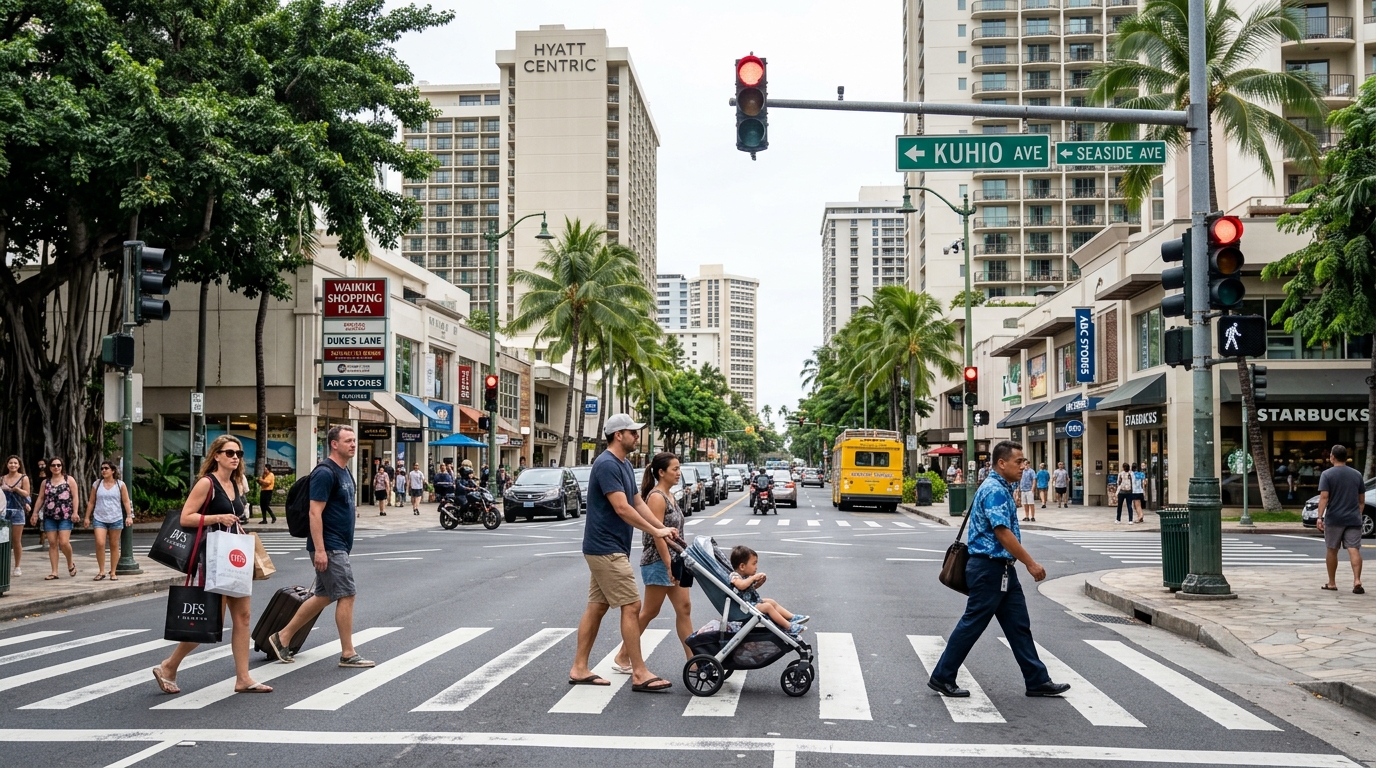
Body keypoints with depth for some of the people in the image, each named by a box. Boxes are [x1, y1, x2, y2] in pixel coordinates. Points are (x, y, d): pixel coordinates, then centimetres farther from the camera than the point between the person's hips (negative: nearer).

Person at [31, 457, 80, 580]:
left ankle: (70, 564, 14)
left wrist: (75, 512, -11)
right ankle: (54, 572, 3)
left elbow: (75, 497, -1)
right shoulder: (45, 482, 13)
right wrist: (35, 513, 6)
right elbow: (40, 498, 14)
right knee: (52, 543, 1)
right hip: (49, 517, 3)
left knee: (64, 542, -12)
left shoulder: (69, 479, 4)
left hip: (65, 517, -3)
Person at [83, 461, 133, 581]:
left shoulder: (120, 484, 3)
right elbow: (91, 502, 11)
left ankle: (113, 573, 12)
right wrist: (87, 517, 7)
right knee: (99, 543, -15)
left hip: (116, 519, 0)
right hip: (99, 519, 0)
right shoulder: (97, 484, 7)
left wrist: (129, 516, -9)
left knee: (114, 545, 4)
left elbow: (126, 501, 0)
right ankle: (101, 572, -5)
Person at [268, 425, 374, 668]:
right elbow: (315, 513, -20)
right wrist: (319, 549, -24)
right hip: (329, 547, -10)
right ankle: (348, 654, 2)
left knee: (323, 596, 14)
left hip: (338, 546, 10)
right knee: (347, 595, -6)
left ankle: (283, 637, 23)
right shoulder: (325, 473, -16)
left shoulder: (344, 472, 14)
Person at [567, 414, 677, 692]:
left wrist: (663, 529, 3)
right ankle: (639, 674, -5)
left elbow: (638, 503, 15)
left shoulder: (624, 465, 14)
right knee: (631, 606, -9)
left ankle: (579, 668, 17)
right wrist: (655, 531, -16)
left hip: (606, 549, 10)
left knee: (597, 607, 12)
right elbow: (622, 508, -22)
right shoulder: (606, 465, -17)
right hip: (606, 549, -10)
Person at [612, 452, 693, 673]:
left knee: (684, 608, 6)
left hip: (673, 560, 9)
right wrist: (669, 565, -22)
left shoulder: (669, 495, 13)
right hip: (658, 562, -9)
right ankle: (623, 657, 12)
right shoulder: (656, 497, -15)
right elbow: (657, 535, -20)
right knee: (649, 612, 0)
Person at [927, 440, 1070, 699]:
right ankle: (941, 678, 8)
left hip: (1003, 569, 10)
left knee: (1019, 625, 12)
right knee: (972, 624, -2)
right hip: (989, 568, -10)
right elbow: (1002, 532, -24)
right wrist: (1031, 564, -21)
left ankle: (1037, 681, 17)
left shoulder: (1002, 488, 14)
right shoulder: (994, 490, -18)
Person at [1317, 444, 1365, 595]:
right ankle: (1357, 581, -19)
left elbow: (1324, 497, -14)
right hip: (1353, 519, 3)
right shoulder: (1357, 474, 9)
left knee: (1332, 551, 9)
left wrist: (1320, 517, -16)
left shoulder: (1327, 474, -5)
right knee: (1354, 550, -4)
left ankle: (1332, 583, 16)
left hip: (1333, 519, -3)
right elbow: (1362, 500, 13)